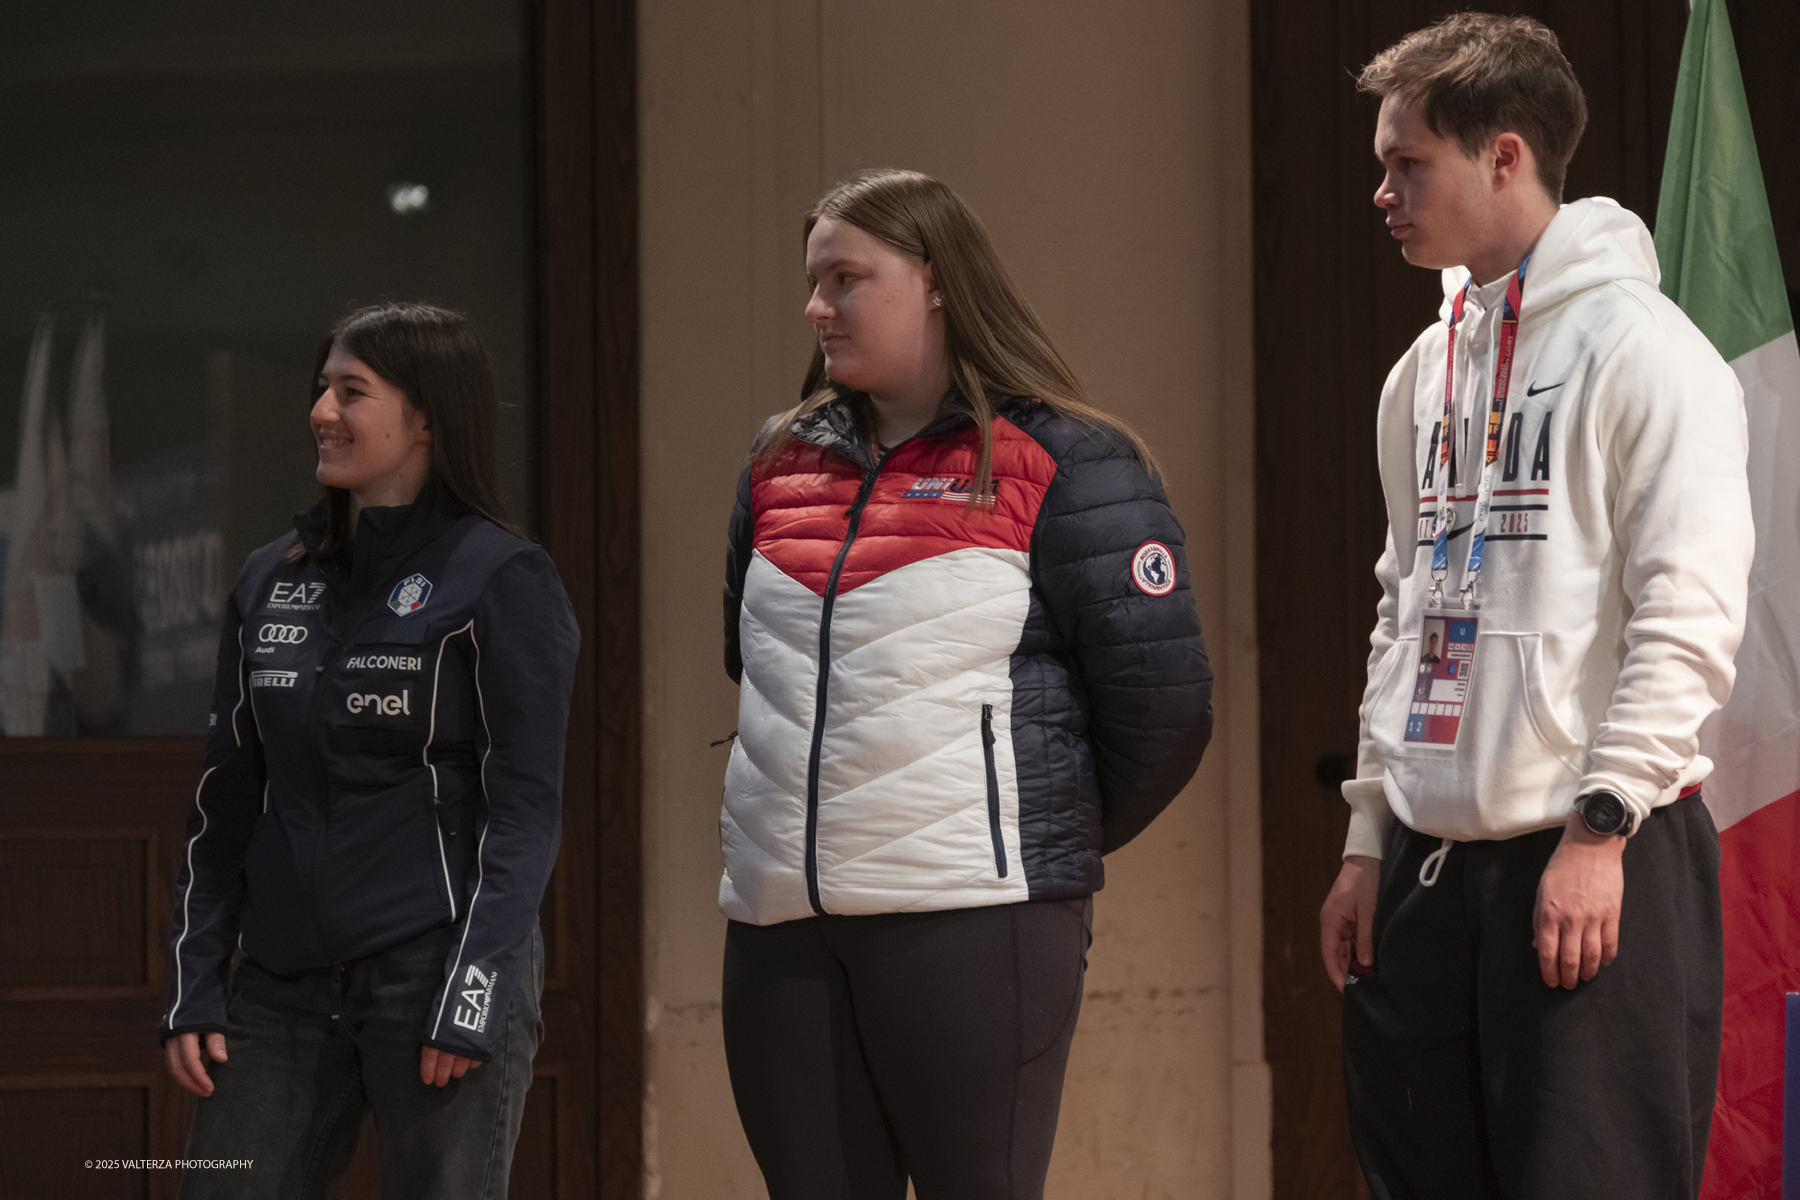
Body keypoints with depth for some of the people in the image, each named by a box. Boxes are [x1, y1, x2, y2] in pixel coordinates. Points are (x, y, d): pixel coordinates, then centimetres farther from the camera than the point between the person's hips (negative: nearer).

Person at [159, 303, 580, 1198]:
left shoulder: (500, 579, -4)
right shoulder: (272, 581, 13)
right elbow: (227, 798, 15)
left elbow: (524, 805, -8)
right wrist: (194, 985, 8)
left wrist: (473, 997, -15)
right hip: (287, 983, 5)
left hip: (436, 967, -5)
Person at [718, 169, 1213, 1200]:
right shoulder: (780, 466, 16)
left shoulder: (1062, 465, -2)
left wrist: (1060, 834, 8)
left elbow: (1163, 695, -3)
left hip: (972, 920, -6)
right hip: (781, 922, 6)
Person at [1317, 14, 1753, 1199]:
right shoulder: (1428, 371, 16)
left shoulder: (1637, 346, -8)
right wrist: (1371, 834, 15)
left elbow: (1689, 611, -13)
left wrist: (1600, 824, -17)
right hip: (1432, 861, 8)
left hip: (1599, 860, -8)